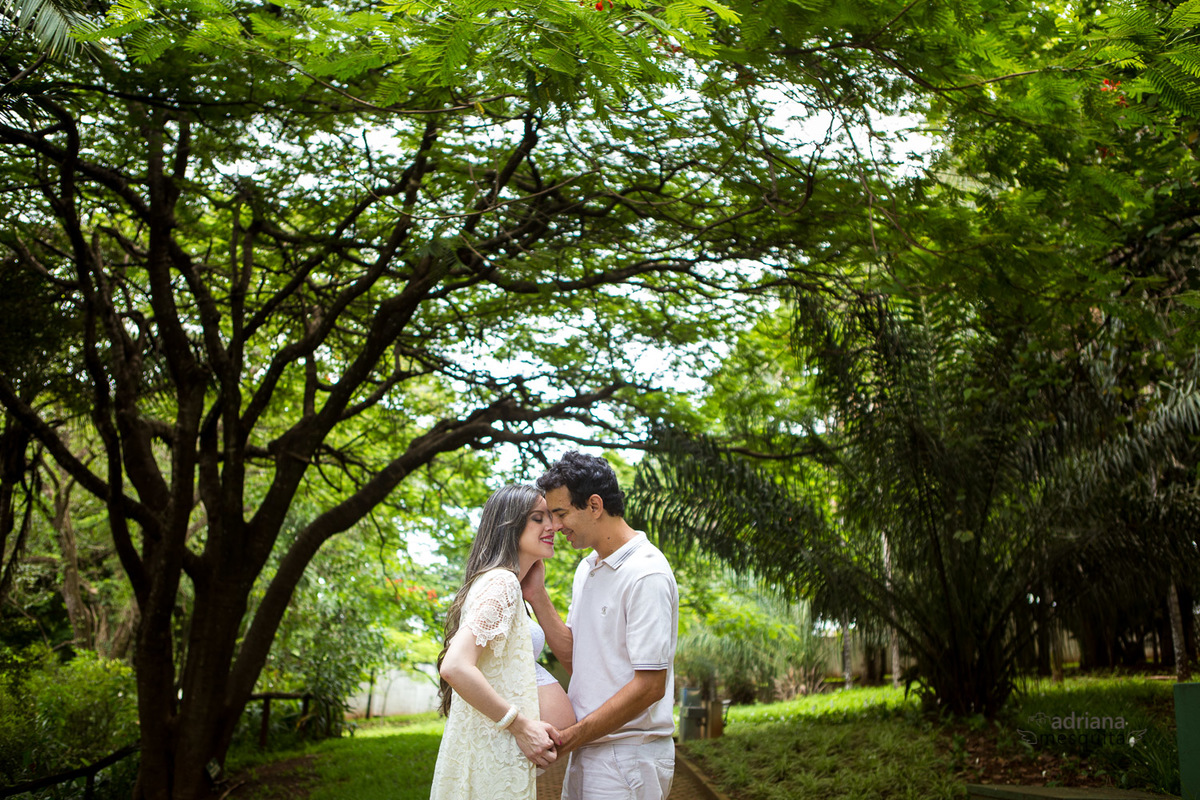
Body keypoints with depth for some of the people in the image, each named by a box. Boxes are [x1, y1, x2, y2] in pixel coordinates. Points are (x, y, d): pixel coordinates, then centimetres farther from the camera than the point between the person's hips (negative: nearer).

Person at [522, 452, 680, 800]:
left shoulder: (646, 575, -18)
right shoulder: (586, 569, 11)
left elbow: (649, 686, -20)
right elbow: (574, 657, 9)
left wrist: (570, 737, -18)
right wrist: (536, 595, 0)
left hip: (627, 757, -8)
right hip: (587, 751, 8)